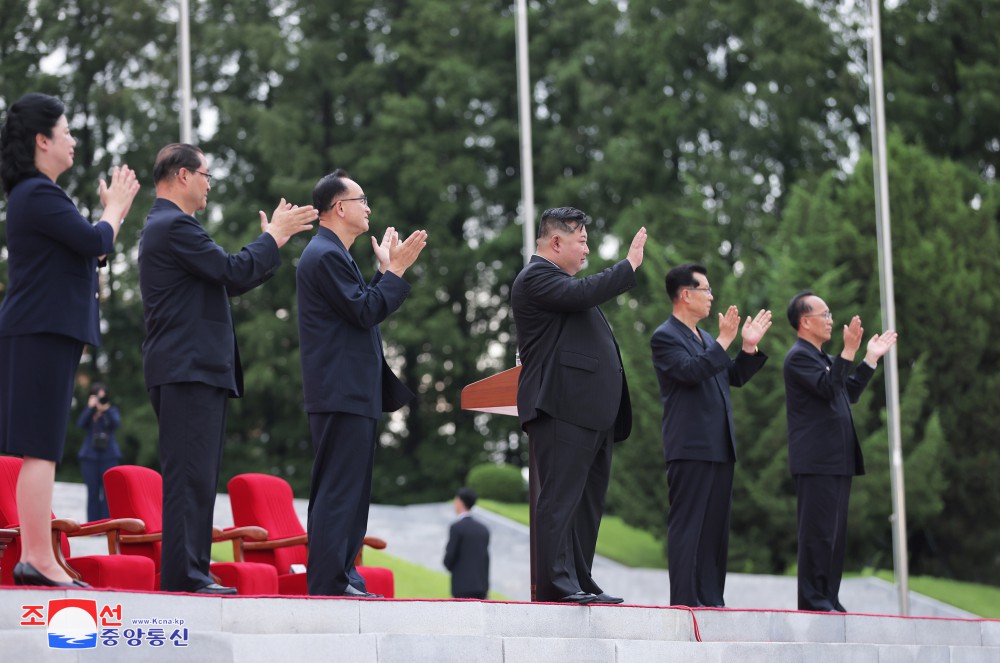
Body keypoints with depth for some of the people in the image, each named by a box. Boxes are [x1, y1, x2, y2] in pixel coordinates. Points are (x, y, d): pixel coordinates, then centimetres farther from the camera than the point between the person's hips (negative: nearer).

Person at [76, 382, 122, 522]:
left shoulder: (112, 411, 7)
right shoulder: (88, 412, 10)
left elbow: (116, 424, -12)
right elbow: (80, 424, -8)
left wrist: (106, 409, -26)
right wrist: (90, 407, -16)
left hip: (109, 454, -1)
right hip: (90, 456, 1)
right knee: (93, 492, -1)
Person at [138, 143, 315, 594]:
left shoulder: (163, 226, 24)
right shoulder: (175, 225, -11)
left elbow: (226, 282, 25)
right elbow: (232, 272, -16)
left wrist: (272, 241, 23)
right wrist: (273, 237, -1)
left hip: (196, 370, 11)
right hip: (187, 370, -11)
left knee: (197, 478, 10)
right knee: (190, 476, -12)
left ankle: (191, 575, 11)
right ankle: (183, 575, -14)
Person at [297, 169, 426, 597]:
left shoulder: (332, 253, 21)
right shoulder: (326, 255, -13)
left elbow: (363, 308, 22)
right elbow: (364, 311, -19)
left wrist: (387, 270, 21)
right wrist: (395, 270, -10)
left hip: (353, 393, 11)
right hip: (342, 395, -11)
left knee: (348, 492, 13)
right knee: (338, 492, -11)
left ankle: (342, 579, 17)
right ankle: (327, 586, -12)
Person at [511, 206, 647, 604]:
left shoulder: (561, 280, 27)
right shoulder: (536, 277, -6)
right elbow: (583, 294, -21)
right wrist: (629, 265, -10)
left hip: (592, 413, 11)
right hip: (562, 408, -11)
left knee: (588, 501, 9)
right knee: (560, 498, -12)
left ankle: (580, 582, 12)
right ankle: (555, 583, -15)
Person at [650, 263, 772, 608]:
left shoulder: (705, 340, 20)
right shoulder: (665, 337, -6)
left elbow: (734, 377, 22)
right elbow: (690, 372, -21)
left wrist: (749, 347, 9)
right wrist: (724, 342, -20)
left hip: (719, 449, 9)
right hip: (690, 448, -9)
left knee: (716, 527, 8)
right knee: (687, 525, -9)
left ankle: (711, 600, 11)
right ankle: (684, 602, -10)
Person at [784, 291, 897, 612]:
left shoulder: (825, 358, 21)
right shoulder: (799, 356, -9)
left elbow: (850, 392, 27)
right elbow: (827, 388, -23)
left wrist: (871, 358, 26)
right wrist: (849, 352, -26)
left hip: (837, 461, 10)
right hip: (816, 461, -10)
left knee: (835, 533, 10)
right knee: (818, 533, -10)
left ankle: (828, 600, 14)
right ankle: (813, 601, -8)